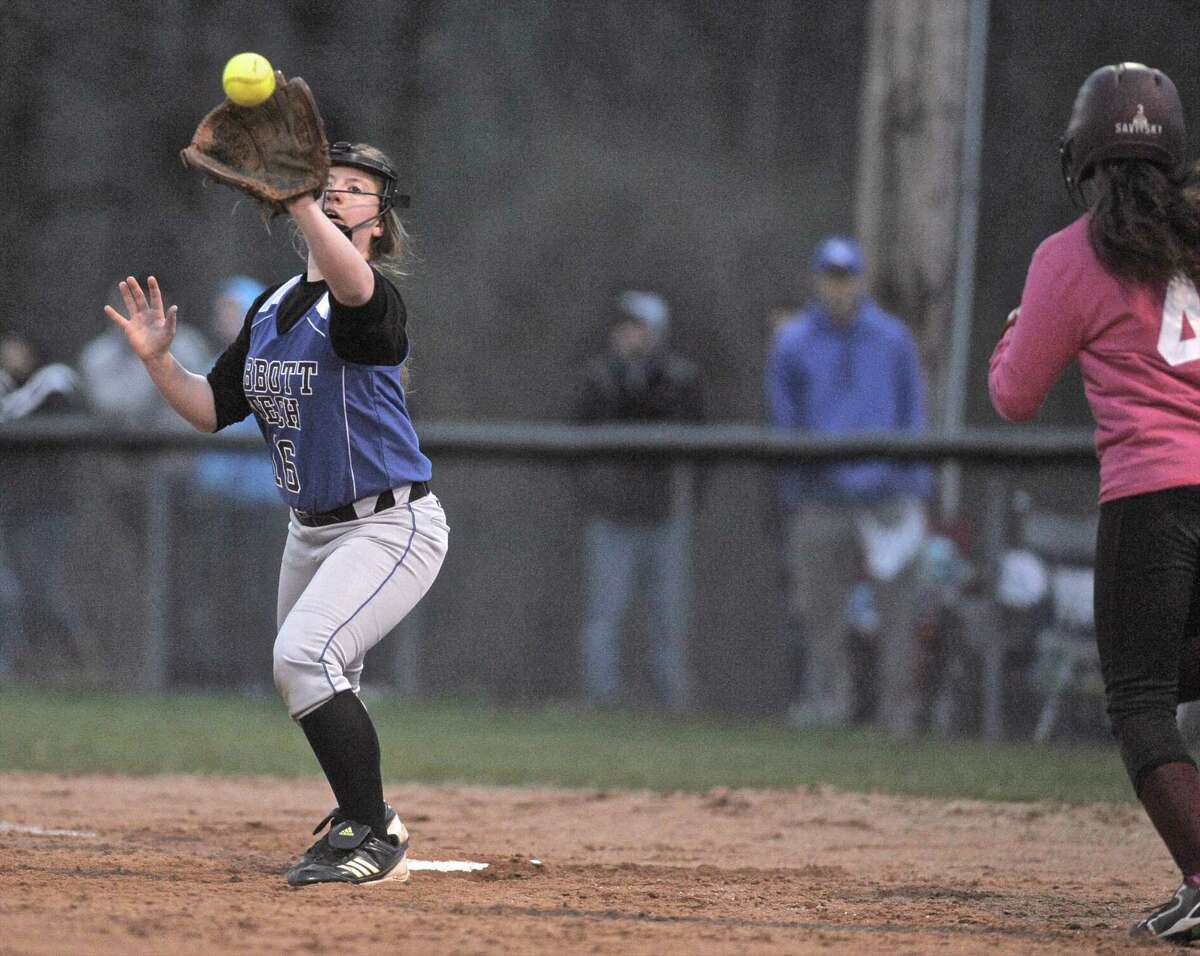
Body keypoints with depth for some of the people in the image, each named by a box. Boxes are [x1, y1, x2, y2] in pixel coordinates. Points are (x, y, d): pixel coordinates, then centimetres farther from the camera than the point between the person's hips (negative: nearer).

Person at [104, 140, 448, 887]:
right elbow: (213, 409, 10)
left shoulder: (374, 306, -17)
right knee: (312, 685, 20)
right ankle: (366, 820, 43)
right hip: (312, 530, 9)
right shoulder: (272, 308, 8)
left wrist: (293, 194, -56)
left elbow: (352, 284, -44)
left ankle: (372, 836, -14)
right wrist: (159, 359, -8)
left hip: (391, 527, -9)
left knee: (305, 656, -25)